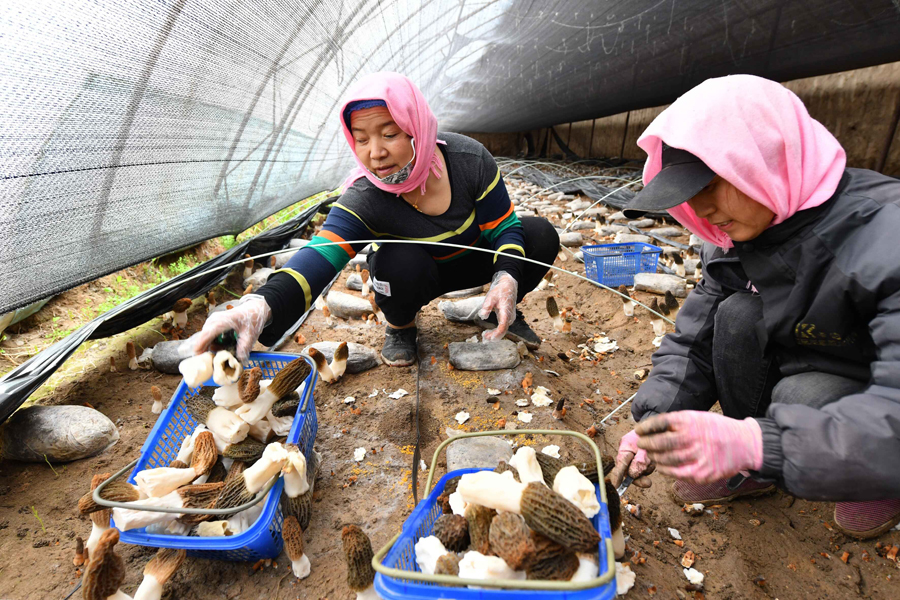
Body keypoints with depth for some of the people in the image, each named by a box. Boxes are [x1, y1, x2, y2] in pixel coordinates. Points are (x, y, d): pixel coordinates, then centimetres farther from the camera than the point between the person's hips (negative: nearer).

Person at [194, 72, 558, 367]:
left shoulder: (469, 159, -26)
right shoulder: (364, 201, -31)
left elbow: (504, 227, -18)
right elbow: (320, 256, -46)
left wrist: (506, 279, -38)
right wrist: (262, 306, -66)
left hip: (472, 259, 2)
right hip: (415, 275, -2)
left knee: (541, 236, -20)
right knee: (401, 261, -37)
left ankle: (497, 313, 6)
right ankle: (400, 325, -2)